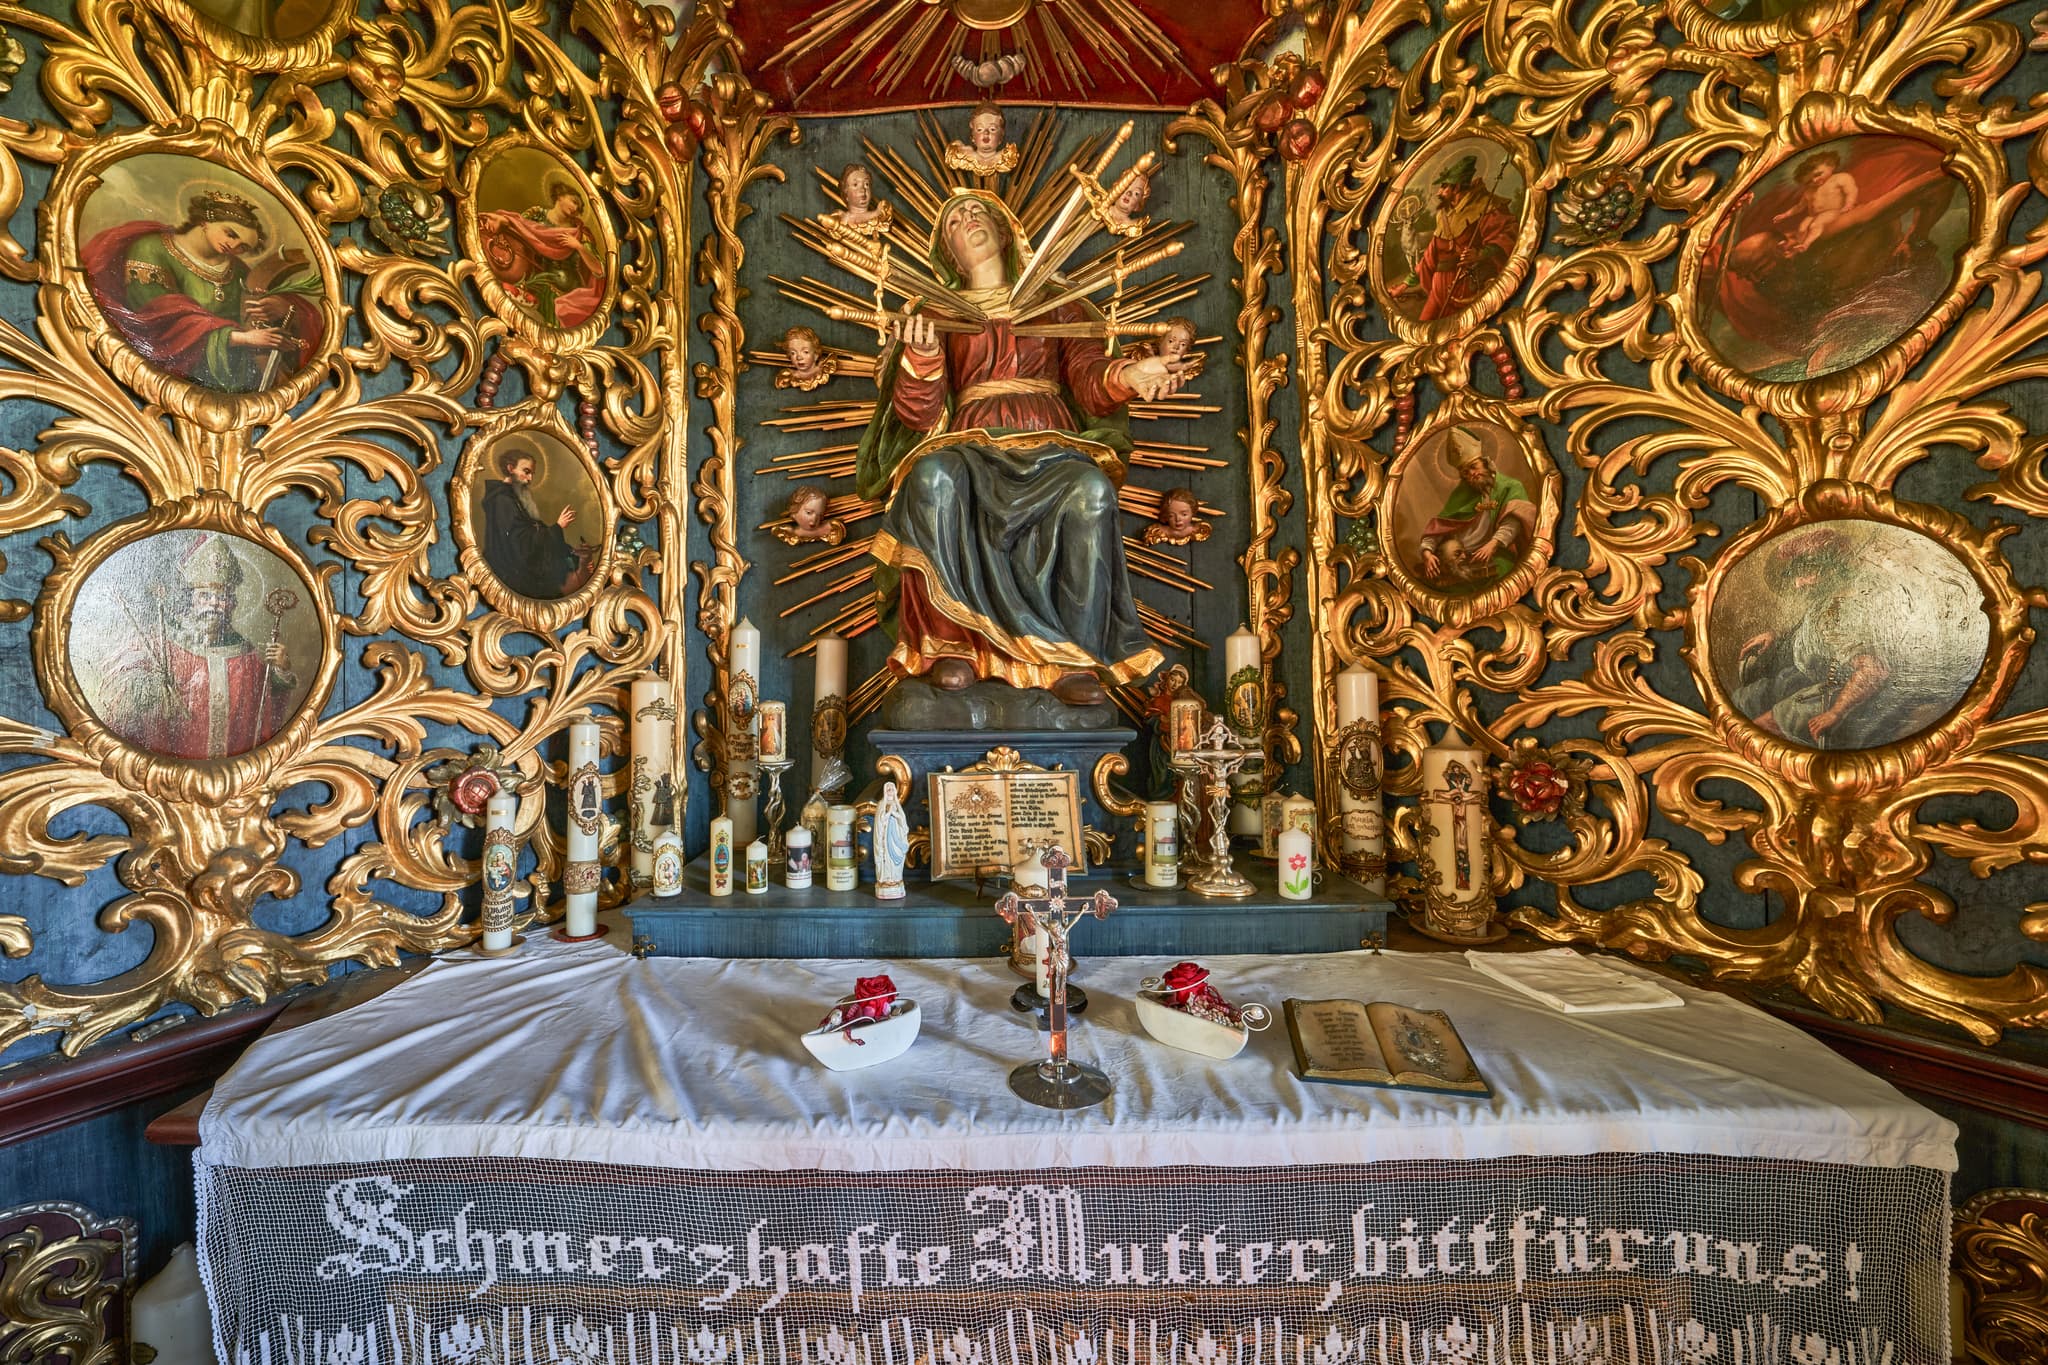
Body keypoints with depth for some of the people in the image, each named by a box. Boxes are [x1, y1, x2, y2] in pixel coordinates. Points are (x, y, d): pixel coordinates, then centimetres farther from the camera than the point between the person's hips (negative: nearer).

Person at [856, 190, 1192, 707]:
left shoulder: (1055, 303, 25)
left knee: (1091, 489, -34)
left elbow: (1089, 381, 9)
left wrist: (1125, 375, -15)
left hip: (1050, 446, 1)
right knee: (933, 477, -36)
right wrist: (921, 356, -13)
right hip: (972, 446, 0)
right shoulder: (938, 314, 22)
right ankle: (948, 640, -29)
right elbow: (920, 416, 7)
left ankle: (1076, 655, -30)